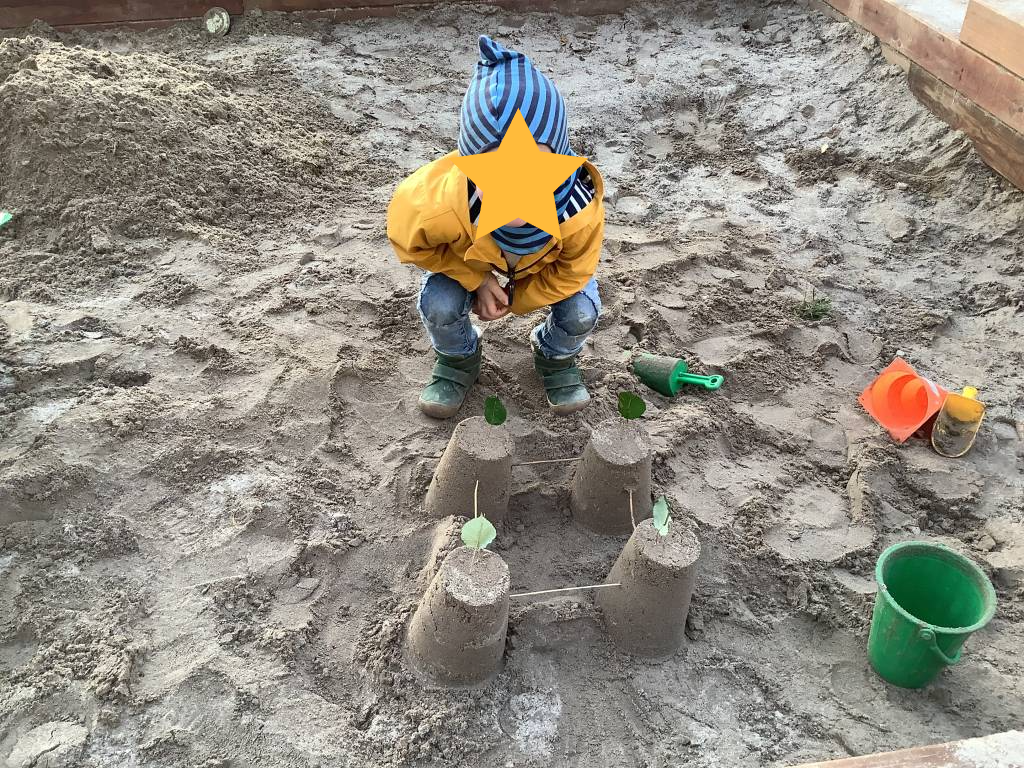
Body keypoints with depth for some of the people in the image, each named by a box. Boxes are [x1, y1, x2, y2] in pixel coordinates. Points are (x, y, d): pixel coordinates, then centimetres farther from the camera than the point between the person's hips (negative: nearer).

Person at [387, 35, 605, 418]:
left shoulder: (579, 210, -44)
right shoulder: (440, 202, -47)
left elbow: (571, 271, -20)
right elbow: (408, 239, -21)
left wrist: (515, 298, -13)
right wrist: (476, 279, -20)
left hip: (546, 260, 1)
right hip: (467, 255, 0)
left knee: (581, 313, -21)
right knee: (439, 306, -24)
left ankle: (555, 355, 19)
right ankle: (459, 358, 14)